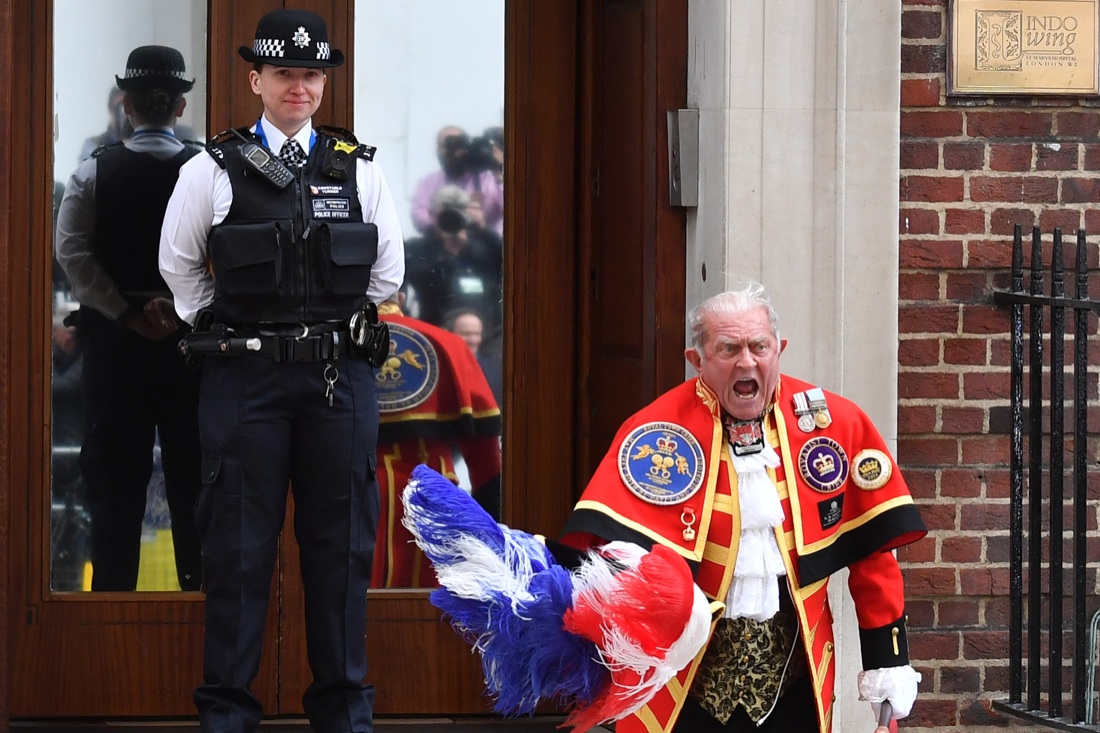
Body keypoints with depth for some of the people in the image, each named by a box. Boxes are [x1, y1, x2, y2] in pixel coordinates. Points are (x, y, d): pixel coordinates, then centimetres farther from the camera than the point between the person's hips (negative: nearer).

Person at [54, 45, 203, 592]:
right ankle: (200, 588, 6)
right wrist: (181, 308, -11)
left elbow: (73, 253, -11)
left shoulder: (95, 174, -2)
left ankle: (113, 592, 4)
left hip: (114, 339, 0)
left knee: (116, 475, 4)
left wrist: (126, 314, -10)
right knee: (194, 479, 6)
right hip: (192, 336, 0)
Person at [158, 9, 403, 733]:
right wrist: (223, 329, 11)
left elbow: (388, 267, 17)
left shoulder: (359, 170, 7)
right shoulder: (214, 170, 2)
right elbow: (179, 264, 12)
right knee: (238, 544, 0)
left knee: (342, 543, 5)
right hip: (244, 376, -2)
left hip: (340, 375, 2)